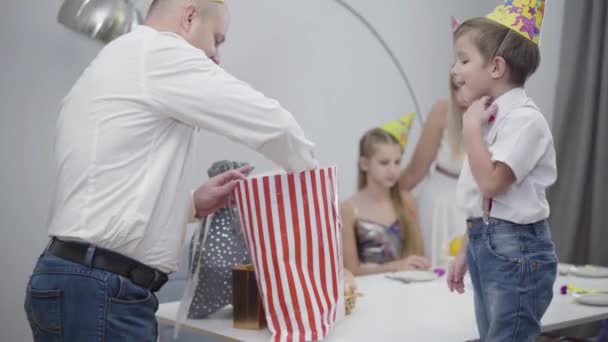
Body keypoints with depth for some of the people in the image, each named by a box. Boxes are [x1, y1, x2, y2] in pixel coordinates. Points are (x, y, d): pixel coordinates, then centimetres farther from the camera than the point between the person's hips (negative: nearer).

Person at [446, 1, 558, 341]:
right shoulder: (491, 117, 11)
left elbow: (491, 182, -25)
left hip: (515, 248, -9)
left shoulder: (524, 118, -15)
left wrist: (472, 127, -16)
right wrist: (467, 252, 19)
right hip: (484, 242, 9)